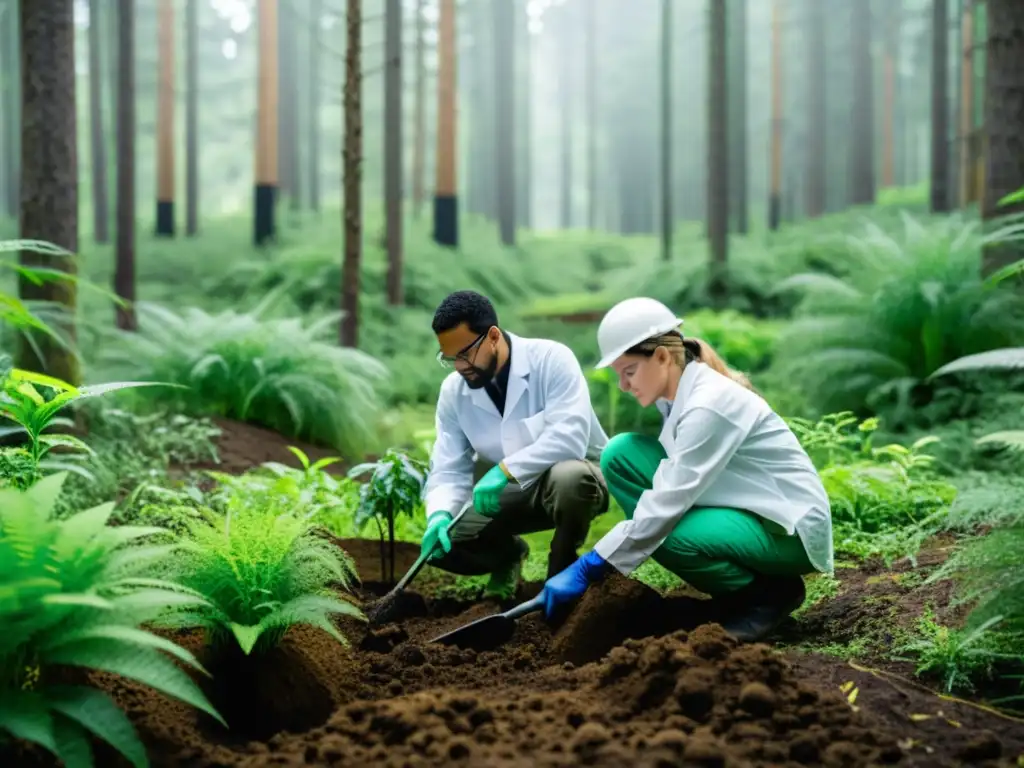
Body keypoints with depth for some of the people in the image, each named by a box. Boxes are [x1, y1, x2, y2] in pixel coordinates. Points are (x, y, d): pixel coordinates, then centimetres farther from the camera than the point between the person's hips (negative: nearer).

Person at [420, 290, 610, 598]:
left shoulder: (551, 359, -23)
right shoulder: (453, 391, -7)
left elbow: (570, 436, -34)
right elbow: (448, 469, -10)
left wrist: (506, 469, -42)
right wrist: (439, 514, -31)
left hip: (578, 472, -4)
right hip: (513, 491, 4)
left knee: (569, 478, -41)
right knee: (439, 541, -15)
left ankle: (563, 572, -11)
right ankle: (507, 554, 18)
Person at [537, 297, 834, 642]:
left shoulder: (710, 404, -25)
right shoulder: (678, 394, 1)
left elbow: (667, 503, -28)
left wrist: (587, 570, -26)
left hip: (789, 529, -9)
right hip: (742, 510, 9)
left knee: (662, 531, -33)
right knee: (620, 455, -4)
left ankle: (771, 590, -3)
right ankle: (732, 594, 2)